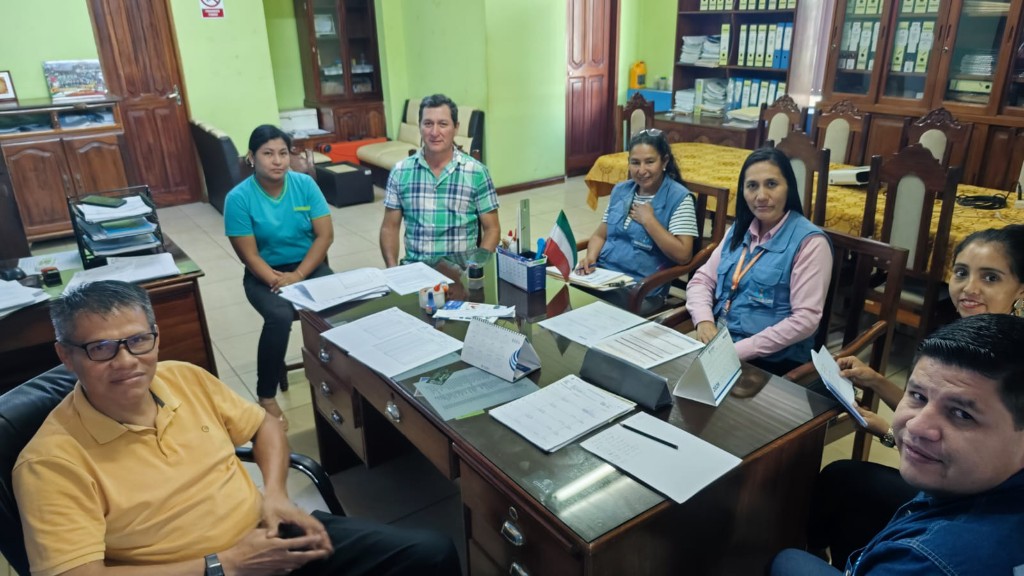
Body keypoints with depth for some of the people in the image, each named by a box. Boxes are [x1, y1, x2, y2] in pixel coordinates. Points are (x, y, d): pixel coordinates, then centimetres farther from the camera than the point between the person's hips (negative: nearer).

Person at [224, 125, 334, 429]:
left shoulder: (305, 184, -6)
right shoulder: (239, 198, -11)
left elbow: (325, 235, -8)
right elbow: (250, 256, -11)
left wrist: (297, 276, -18)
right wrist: (277, 283, -25)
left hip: (310, 266, 2)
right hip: (264, 274, -2)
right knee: (280, 316, -32)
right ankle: (266, 395, -14)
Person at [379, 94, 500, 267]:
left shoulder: (477, 172, 0)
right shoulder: (400, 171, 5)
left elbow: (491, 229, 3)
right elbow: (389, 227, 9)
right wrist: (393, 270, -6)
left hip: (462, 268, 0)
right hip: (414, 268, 1)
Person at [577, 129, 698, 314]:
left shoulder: (678, 198, -6)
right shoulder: (620, 190, 12)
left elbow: (682, 255, -14)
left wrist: (648, 220, -12)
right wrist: (591, 257, -4)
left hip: (641, 287, -5)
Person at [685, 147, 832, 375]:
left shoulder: (809, 241, -11)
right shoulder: (739, 230, 9)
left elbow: (805, 319, -17)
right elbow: (702, 279, 9)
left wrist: (738, 350, -20)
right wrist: (704, 321, -11)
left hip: (772, 360, -6)